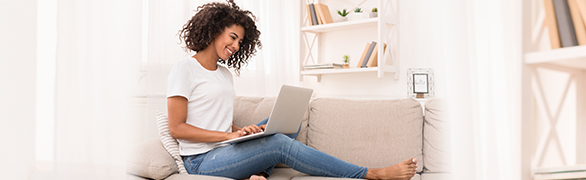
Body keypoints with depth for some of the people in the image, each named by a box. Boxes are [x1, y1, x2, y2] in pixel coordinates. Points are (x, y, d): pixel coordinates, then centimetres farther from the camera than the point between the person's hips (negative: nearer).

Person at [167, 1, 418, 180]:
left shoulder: (224, 73, 17)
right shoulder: (184, 70, -7)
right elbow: (176, 128, -13)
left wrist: (243, 132, -6)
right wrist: (230, 135, -20)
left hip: (225, 149, 8)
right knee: (280, 143, -24)